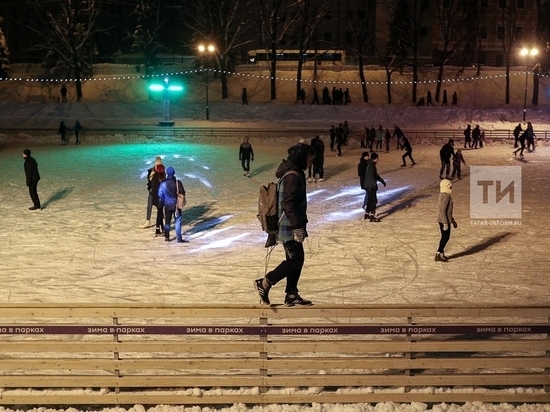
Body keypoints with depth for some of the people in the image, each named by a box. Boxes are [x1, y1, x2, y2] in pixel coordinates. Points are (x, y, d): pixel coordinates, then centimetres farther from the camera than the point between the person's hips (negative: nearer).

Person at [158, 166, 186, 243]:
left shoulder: (163, 183, -9)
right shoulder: (178, 183, -13)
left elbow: (160, 195, -4)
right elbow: (182, 193, -7)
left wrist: (162, 202, 15)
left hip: (167, 205, 2)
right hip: (177, 205, -2)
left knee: (167, 221, 15)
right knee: (178, 221, 3)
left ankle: (167, 237, 21)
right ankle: (179, 238, -1)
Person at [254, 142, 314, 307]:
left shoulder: (294, 172, 13)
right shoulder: (293, 175, -20)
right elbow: (288, 204, -26)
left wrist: (300, 223, 25)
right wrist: (298, 226, -24)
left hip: (290, 225, 10)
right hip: (289, 227, -10)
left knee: (295, 259, 12)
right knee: (295, 260, -6)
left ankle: (291, 295, 18)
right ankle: (264, 283, 3)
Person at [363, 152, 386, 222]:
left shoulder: (371, 165, 15)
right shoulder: (371, 166, -18)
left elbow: (376, 175, 25)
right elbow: (371, 177, -25)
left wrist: (382, 181, 27)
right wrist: (375, 185, -25)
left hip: (369, 186, 10)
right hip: (370, 186, -10)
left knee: (370, 200, 18)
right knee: (374, 200, -8)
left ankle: (367, 214, 26)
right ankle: (372, 216, -10)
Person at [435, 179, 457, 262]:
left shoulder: (443, 195, 12)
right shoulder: (445, 196, -20)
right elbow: (442, 210, -23)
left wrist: (452, 220, 26)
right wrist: (445, 223, -23)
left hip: (442, 220, 10)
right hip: (444, 220, -10)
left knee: (445, 237, 17)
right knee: (445, 237, -2)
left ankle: (441, 254, 25)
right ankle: (438, 255, 1)